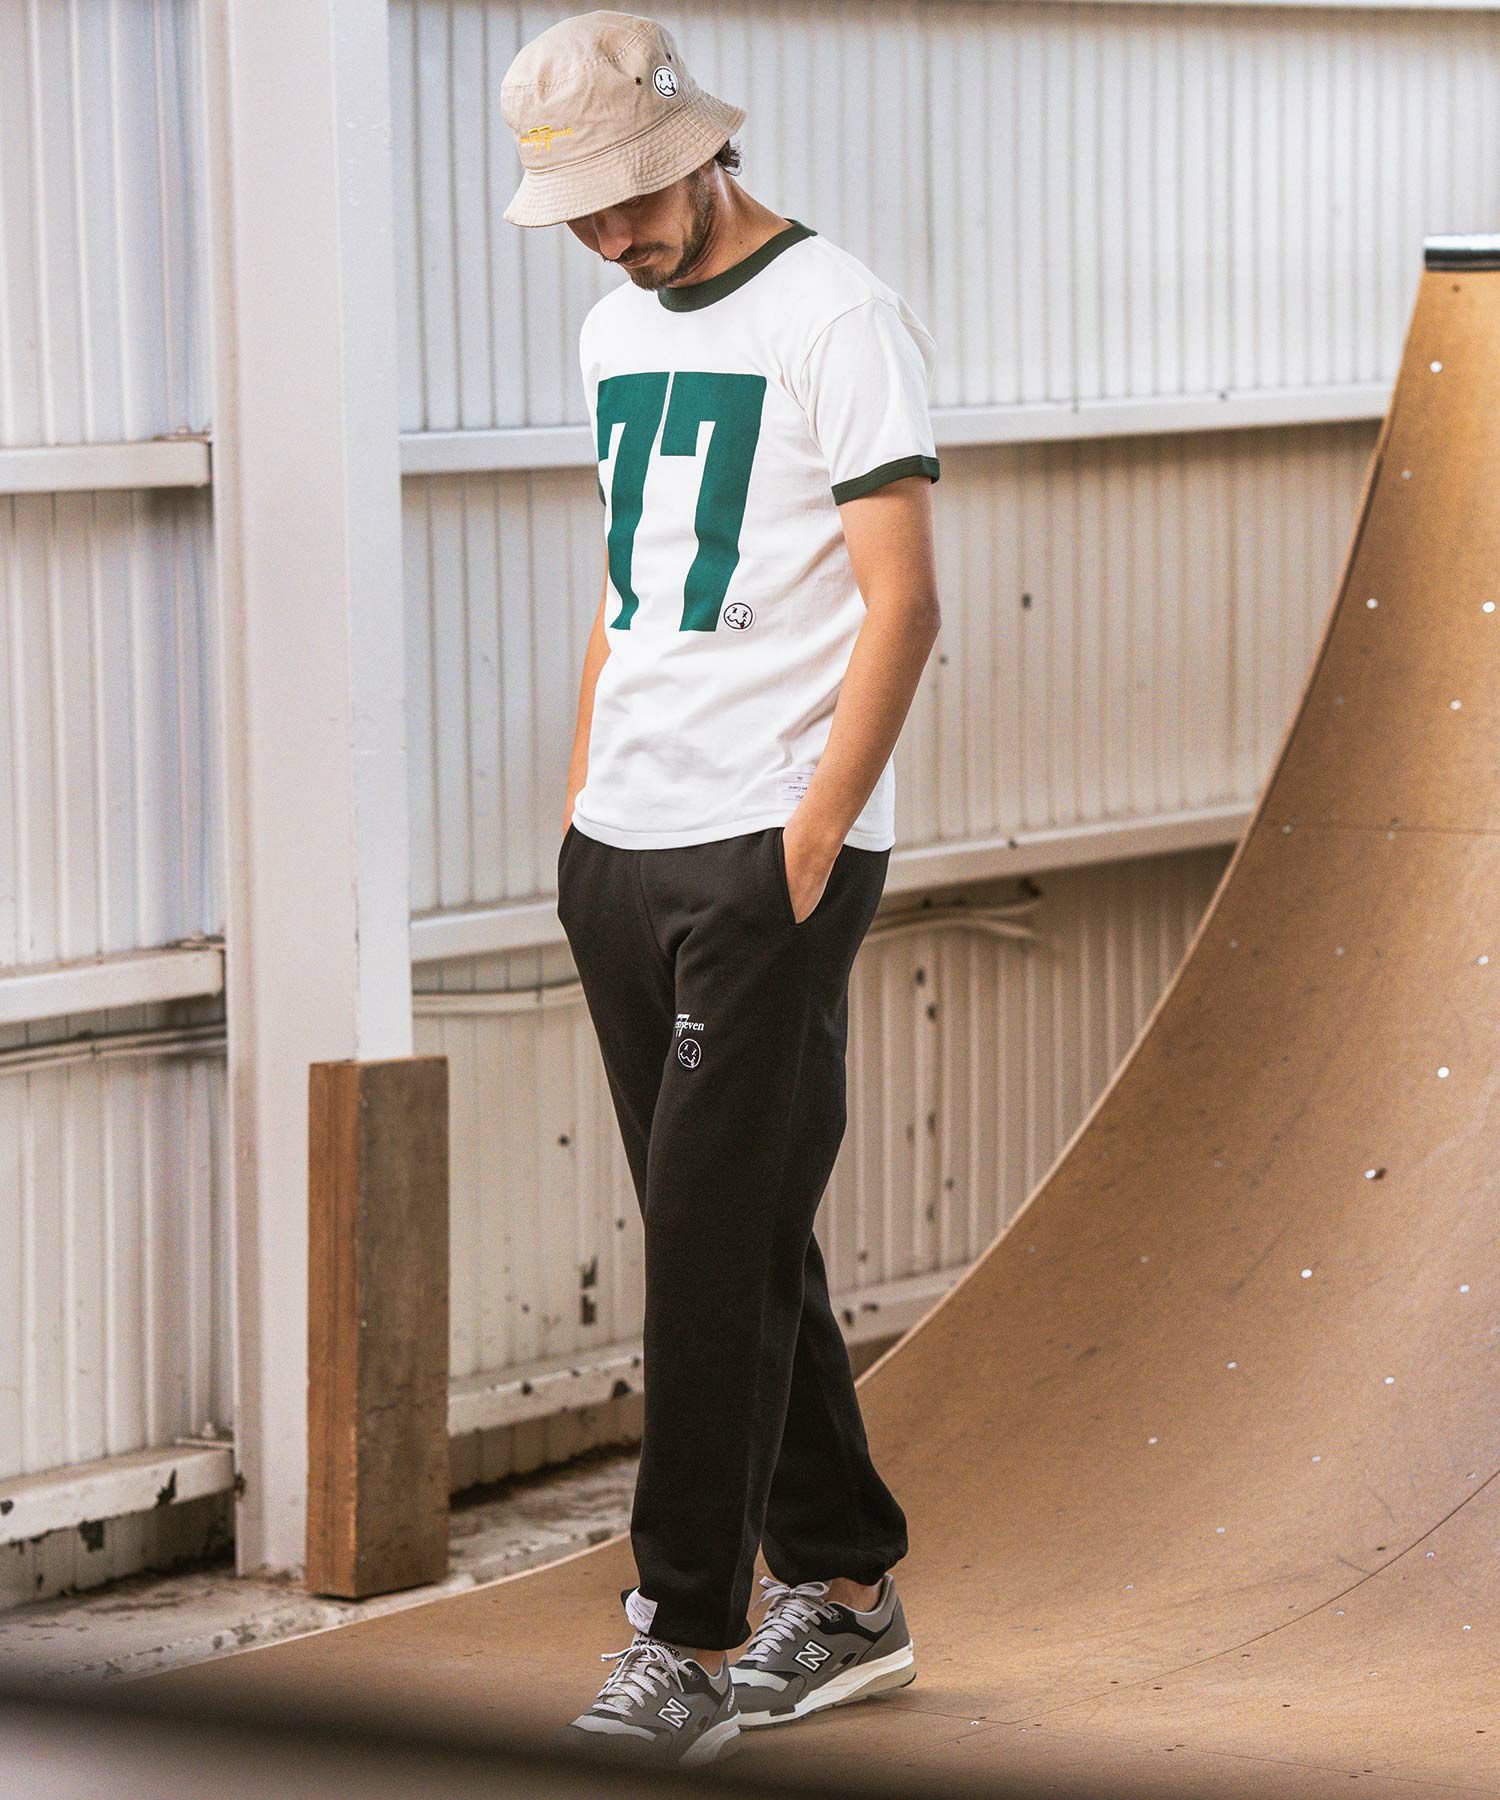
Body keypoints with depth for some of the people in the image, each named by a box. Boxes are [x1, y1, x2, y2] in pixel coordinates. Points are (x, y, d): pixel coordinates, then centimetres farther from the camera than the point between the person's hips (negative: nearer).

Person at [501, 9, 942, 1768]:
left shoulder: (834, 318, -8)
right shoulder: (615, 331, 16)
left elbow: (900, 603, -13)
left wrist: (812, 841, -18)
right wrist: (579, 807, 16)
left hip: (776, 847, -8)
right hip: (622, 846, 8)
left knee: (717, 1239, -9)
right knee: (724, 1239, 11)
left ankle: (685, 1639, -6)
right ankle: (844, 1591, 22)